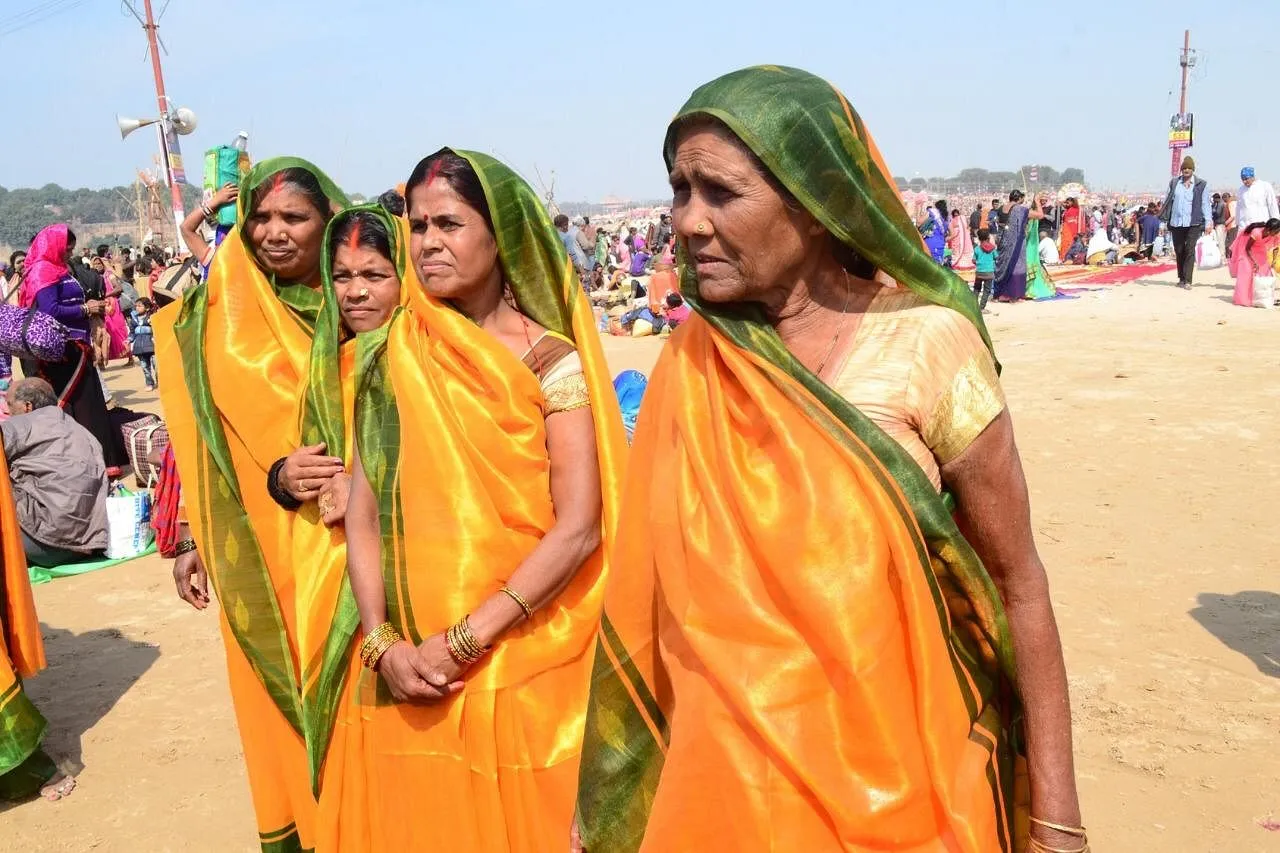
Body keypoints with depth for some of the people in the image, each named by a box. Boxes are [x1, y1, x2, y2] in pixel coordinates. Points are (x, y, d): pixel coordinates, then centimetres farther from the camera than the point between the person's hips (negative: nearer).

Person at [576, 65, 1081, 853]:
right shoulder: (692, 364, -3)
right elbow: (655, 600, 4)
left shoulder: (924, 344, -13)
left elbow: (1017, 586, -8)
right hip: (725, 777, 3)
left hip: (897, 784, -3)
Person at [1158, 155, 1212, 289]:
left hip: (1193, 223, -3)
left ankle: (1187, 281, -9)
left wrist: (1208, 222, -5)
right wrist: (1164, 220, 4)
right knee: (1179, 251, 10)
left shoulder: (1201, 185, 2)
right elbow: (1167, 201, 11)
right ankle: (1181, 278, 22)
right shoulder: (1174, 183, 9)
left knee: (1190, 251, -8)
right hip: (1176, 223, 3)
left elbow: (1205, 204, 2)